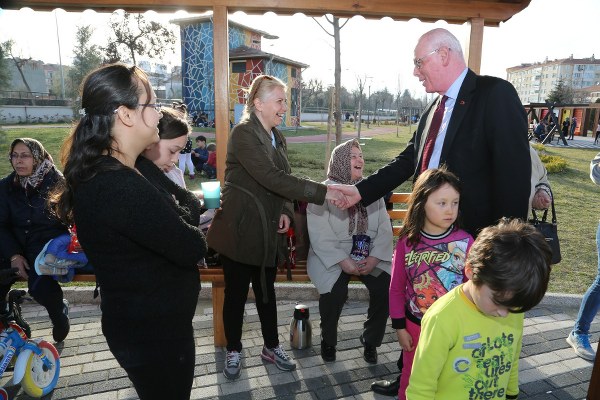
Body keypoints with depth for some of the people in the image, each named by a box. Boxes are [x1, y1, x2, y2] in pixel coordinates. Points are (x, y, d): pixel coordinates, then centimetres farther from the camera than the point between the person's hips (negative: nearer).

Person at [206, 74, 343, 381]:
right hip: (240, 229, -7)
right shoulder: (244, 134, -17)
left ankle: (271, 347, 33)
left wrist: (285, 211, -3)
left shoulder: (277, 137, 9)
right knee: (236, 292, 9)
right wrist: (322, 193, -31)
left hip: (268, 230, 7)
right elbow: (271, 178, -28)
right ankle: (233, 351, 29)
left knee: (266, 290, 17)